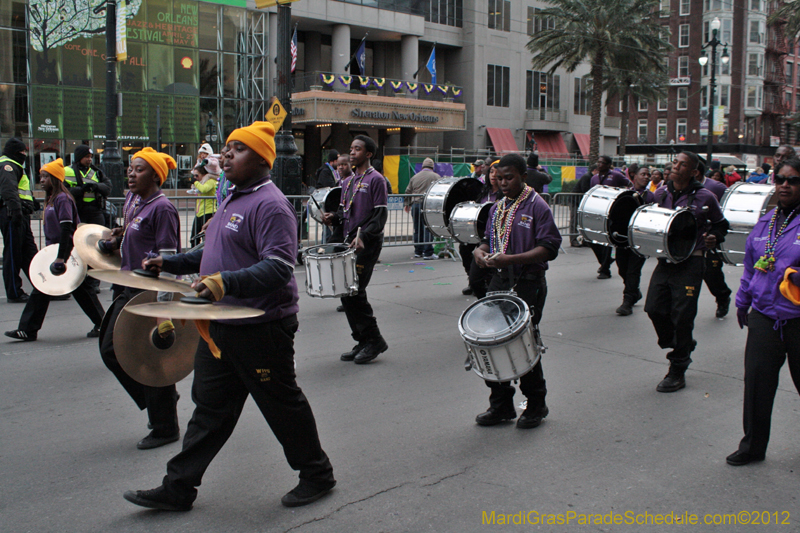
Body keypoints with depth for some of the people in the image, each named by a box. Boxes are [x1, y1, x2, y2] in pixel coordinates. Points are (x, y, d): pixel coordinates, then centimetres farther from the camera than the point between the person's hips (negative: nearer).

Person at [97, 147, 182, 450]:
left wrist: (162, 307, -24)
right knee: (111, 349, 11)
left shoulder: (162, 209, -16)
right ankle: (157, 401, 27)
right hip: (129, 291, 9)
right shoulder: (131, 201, 11)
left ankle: (165, 429, 17)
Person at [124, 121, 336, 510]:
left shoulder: (270, 205, -17)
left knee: (282, 405, 5)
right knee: (209, 406, 14)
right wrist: (169, 264, 16)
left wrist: (227, 282, -40)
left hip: (261, 329, -9)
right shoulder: (234, 200, 16)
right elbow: (215, 254, 25)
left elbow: (279, 267, -28)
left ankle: (317, 475, 25)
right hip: (220, 325, 10)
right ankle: (178, 488, 23)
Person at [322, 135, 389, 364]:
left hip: (367, 245, -8)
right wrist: (333, 218, 2)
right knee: (346, 293, 7)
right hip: (347, 243, 8)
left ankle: (374, 340, 2)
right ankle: (363, 342, 17)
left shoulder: (376, 180, -6)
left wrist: (363, 236, -25)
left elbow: (381, 215, -12)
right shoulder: (347, 181, 18)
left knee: (354, 292, -12)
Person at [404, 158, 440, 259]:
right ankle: (428, 253, -6)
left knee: (417, 229, 12)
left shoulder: (414, 177, 14)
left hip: (415, 204, 4)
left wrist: (407, 204, 30)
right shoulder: (436, 177, 3)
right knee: (428, 229, -3)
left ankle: (418, 251, 18)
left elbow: (408, 192, 18)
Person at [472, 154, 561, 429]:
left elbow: (549, 247, -14)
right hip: (500, 282, 7)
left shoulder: (536, 206, -8)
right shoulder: (497, 208, 14)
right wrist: (480, 251, 0)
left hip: (528, 285, -6)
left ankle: (536, 406, 19)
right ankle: (501, 405, 20)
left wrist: (512, 259, -24)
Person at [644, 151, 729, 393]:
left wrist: (714, 239, -11)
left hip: (690, 263, -4)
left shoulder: (704, 198, -4)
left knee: (681, 316, -4)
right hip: (664, 260, 5)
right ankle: (682, 345, 26)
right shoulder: (660, 194, 7)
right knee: (654, 308, -3)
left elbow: (721, 225, 9)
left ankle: (677, 372, 10)